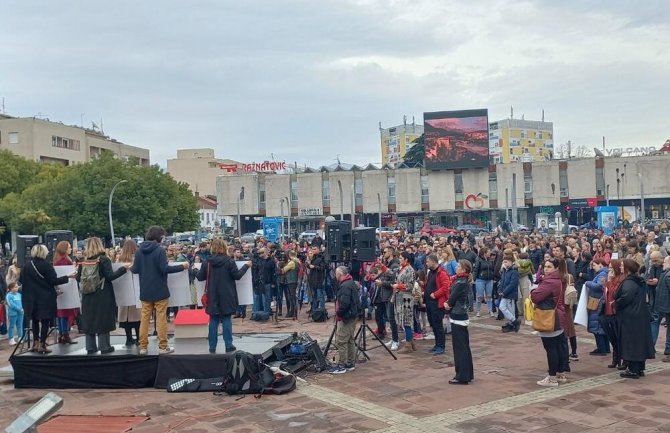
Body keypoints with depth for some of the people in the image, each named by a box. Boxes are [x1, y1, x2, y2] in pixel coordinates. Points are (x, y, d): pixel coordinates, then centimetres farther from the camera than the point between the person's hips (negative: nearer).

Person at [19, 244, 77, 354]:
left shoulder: (27, 266, 0)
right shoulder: (46, 265, -14)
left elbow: (21, 280, 7)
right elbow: (54, 281, -15)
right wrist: (68, 277, -6)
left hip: (32, 298, 5)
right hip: (46, 298, -5)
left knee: (35, 320, 18)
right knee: (45, 320, 3)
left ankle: (35, 343, 22)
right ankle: (42, 345, 2)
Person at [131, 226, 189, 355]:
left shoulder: (139, 251, 3)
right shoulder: (159, 250, -13)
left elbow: (135, 270, 5)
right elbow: (164, 268, -21)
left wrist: (131, 267, 27)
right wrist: (182, 266, -13)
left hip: (145, 291, 5)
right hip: (159, 291, -5)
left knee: (145, 318, 9)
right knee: (161, 318, 1)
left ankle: (143, 347, 10)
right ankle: (163, 346, 4)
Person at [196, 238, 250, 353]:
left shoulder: (207, 262, -2)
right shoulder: (229, 261, -9)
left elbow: (200, 277, 3)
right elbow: (237, 275, -7)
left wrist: (195, 271, 23)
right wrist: (246, 266, 6)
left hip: (213, 297, 2)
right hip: (226, 297, -2)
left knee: (213, 321, 8)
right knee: (227, 320, 4)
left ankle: (212, 347, 9)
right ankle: (228, 346, 4)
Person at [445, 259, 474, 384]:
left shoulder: (460, 283, -19)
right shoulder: (464, 281, 11)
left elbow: (452, 298, -16)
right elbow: (454, 297, 13)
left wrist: (448, 304, 3)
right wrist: (448, 303, -3)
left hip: (457, 317, -10)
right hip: (462, 315, 10)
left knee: (459, 347, -5)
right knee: (465, 346, 14)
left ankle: (462, 377, 0)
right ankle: (468, 374, 22)